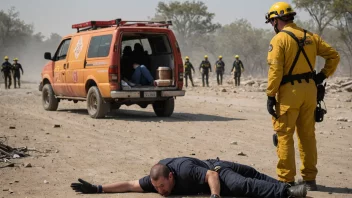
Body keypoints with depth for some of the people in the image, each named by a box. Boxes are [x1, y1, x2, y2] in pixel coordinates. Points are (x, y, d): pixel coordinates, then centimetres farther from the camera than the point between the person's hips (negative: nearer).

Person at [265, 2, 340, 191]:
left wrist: (271, 96, -12)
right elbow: (334, 56, 10)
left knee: (285, 136, 1)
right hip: (309, 89, 6)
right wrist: (322, 75, 12)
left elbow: (275, 70, -15)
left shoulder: (279, 39, -8)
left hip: (289, 91, -6)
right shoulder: (310, 37, 10)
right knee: (307, 135, 12)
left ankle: (286, 180, 2)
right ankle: (309, 179, 16)